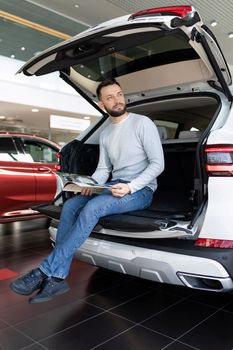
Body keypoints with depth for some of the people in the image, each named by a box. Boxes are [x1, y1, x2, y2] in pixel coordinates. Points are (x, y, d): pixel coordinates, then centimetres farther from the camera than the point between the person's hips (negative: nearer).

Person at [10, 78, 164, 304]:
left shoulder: (142, 123, -6)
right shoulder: (105, 133, 14)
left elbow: (158, 163, -10)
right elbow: (103, 169, 15)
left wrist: (131, 187, -22)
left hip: (140, 190, -6)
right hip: (116, 187, 6)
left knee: (93, 208, -31)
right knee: (70, 206, -17)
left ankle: (45, 272, -24)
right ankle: (57, 278, -16)